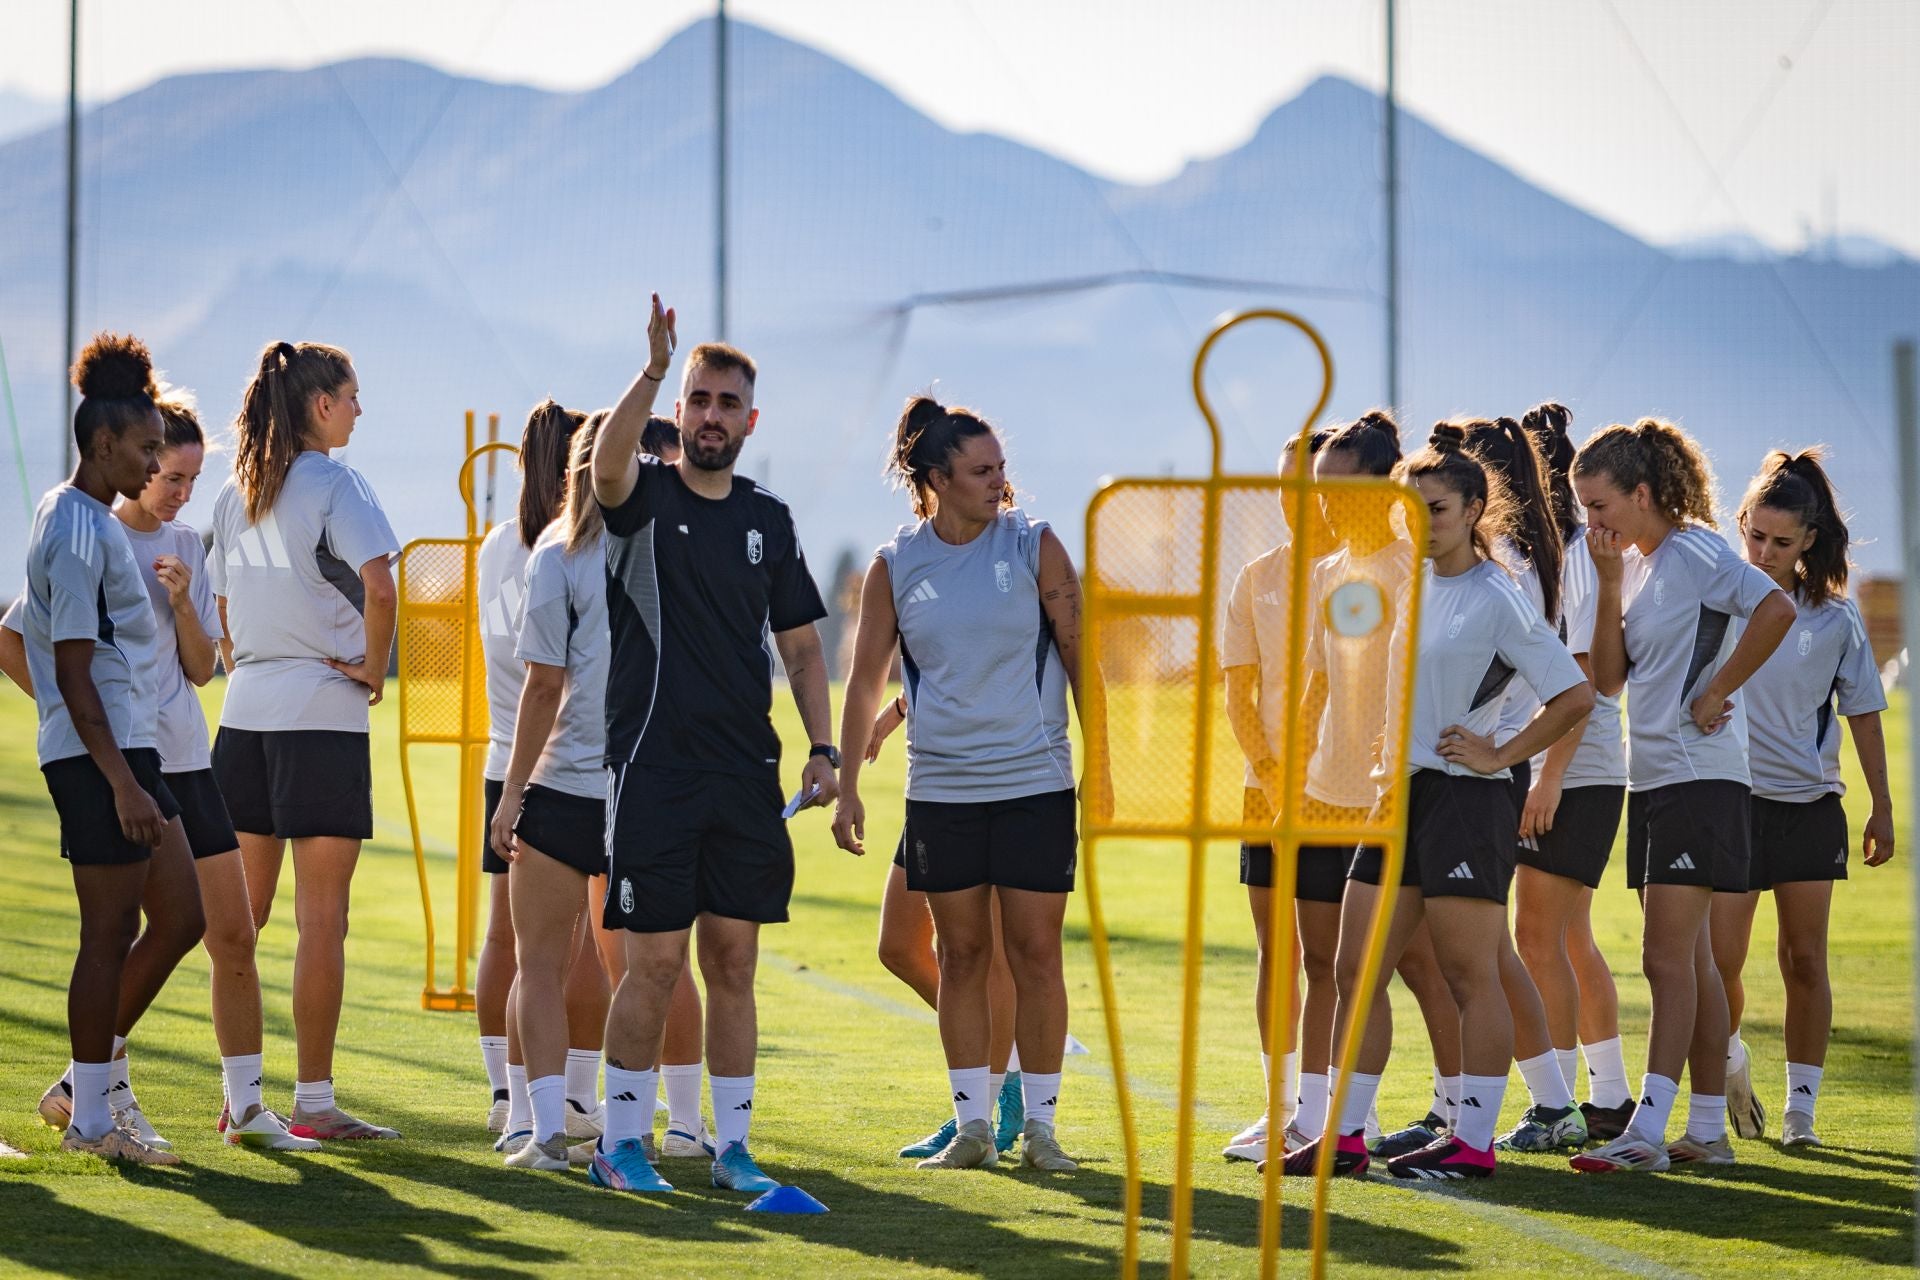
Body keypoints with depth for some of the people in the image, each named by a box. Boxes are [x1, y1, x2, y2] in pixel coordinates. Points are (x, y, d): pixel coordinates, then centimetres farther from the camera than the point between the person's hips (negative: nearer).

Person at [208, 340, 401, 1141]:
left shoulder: (236, 494, 11)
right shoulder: (332, 483, -10)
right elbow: (377, 584, -23)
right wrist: (374, 666, -11)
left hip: (245, 713, 7)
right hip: (322, 714, -7)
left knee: (240, 917, 10)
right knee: (321, 919, -2)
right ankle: (312, 1101, -1)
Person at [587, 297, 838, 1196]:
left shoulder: (768, 520, 13)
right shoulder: (645, 497, 1)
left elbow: (800, 645, 16)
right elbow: (608, 459, -24)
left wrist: (821, 748, 5)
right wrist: (652, 372, -39)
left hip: (747, 774, 4)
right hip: (654, 769, -4)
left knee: (733, 965, 6)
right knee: (655, 964, -3)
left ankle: (732, 1146, 12)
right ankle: (622, 1141, 8)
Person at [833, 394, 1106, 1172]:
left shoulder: (1033, 546, -2)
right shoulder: (895, 566, 1)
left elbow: (1079, 655, 2)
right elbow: (866, 679, 6)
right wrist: (847, 784, 2)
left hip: (1036, 785, -1)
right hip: (939, 788, 1)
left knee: (1035, 954, -2)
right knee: (961, 954, 5)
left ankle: (1039, 1126, 7)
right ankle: (971, 1127, 11)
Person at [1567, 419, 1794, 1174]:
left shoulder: (1695, 553, -12)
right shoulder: (1635, 564, 13)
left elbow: (1777, 608, -28)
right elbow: (1608, 678, 8)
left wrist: (1717, 692, -20)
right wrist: (1610, 583, -1)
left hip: (1700, 778, -9)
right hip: (1651, 778, 9)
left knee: (1668, 955, -13)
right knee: (1688, 959, 11)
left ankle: (1648, 1131, -16)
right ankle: (1707, 1131, 15)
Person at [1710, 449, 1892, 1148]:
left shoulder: (1834, 615, 4)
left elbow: (1863, 713, 9)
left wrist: (1882, 809, 9)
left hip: (1811, 804, 1)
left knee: (1805, 961, 2)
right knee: (1719, 960, -7)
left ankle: (1801, 1109, 11)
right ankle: (1729, 1060, 22)